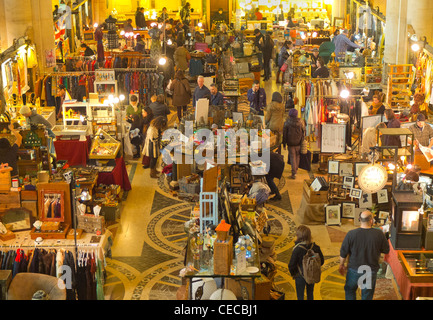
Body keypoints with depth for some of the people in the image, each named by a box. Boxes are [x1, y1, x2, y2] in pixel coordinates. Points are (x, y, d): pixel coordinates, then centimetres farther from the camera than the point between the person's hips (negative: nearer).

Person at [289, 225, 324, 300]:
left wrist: (293, 273, -1)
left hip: (300, 276, -4)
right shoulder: (315, 247, -12)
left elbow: (292, 265, -19)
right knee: (310, 295, 23)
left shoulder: (297, 249, -26)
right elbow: (322, 261, -1)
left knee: (300, 296, 13)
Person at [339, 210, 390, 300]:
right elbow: (386, 250, -2)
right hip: (371, 271, 0)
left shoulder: (351, 234, -15)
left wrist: (342, 265, 10)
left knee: (350, 290, 24)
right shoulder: (379, 234, -15)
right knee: (367, 296, 16)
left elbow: (343, 253, -6)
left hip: (354, 269, 0)